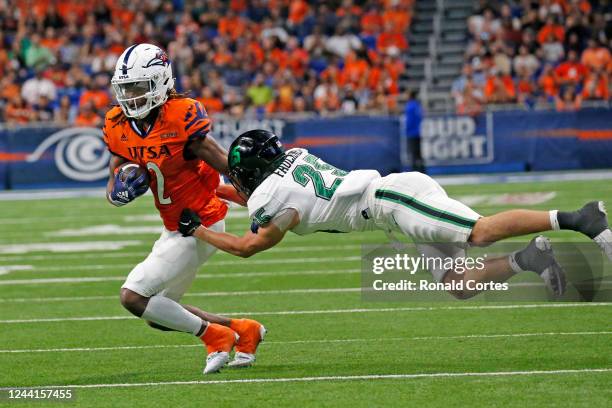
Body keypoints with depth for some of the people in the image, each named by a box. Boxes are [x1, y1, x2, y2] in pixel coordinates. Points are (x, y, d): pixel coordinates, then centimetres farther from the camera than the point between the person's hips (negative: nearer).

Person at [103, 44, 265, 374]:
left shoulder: (181, 118, -22)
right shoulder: (118, 126, -1)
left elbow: (229, 168, -16)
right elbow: (112, 191, 5)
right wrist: (120, 190, -18)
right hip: (174, 228, 8)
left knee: (133, 296, -13)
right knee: (158, 315, 15)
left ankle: (214, 335, -1)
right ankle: (243, 330, 25)